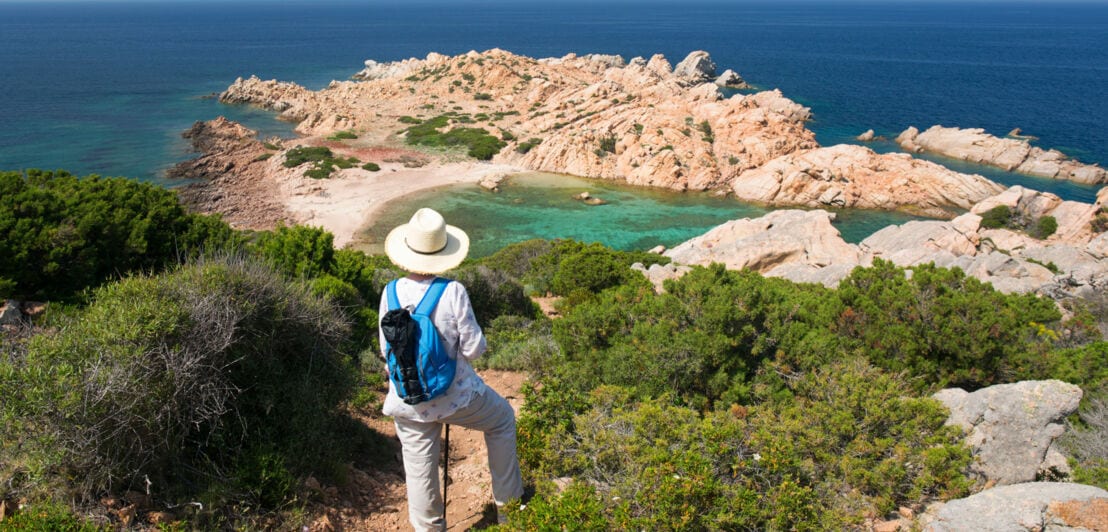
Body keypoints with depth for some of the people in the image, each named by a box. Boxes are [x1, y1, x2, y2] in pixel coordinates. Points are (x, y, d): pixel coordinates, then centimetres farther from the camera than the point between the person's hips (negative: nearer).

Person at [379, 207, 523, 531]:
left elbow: (387, 350, 0)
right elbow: (474, 349, -15)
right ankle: (507, 501, 35)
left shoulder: (392, 293, -10)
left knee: (420, 469, 18)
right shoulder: (453, 292, -20)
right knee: (503, 419, 25)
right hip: (454, 396, -2)